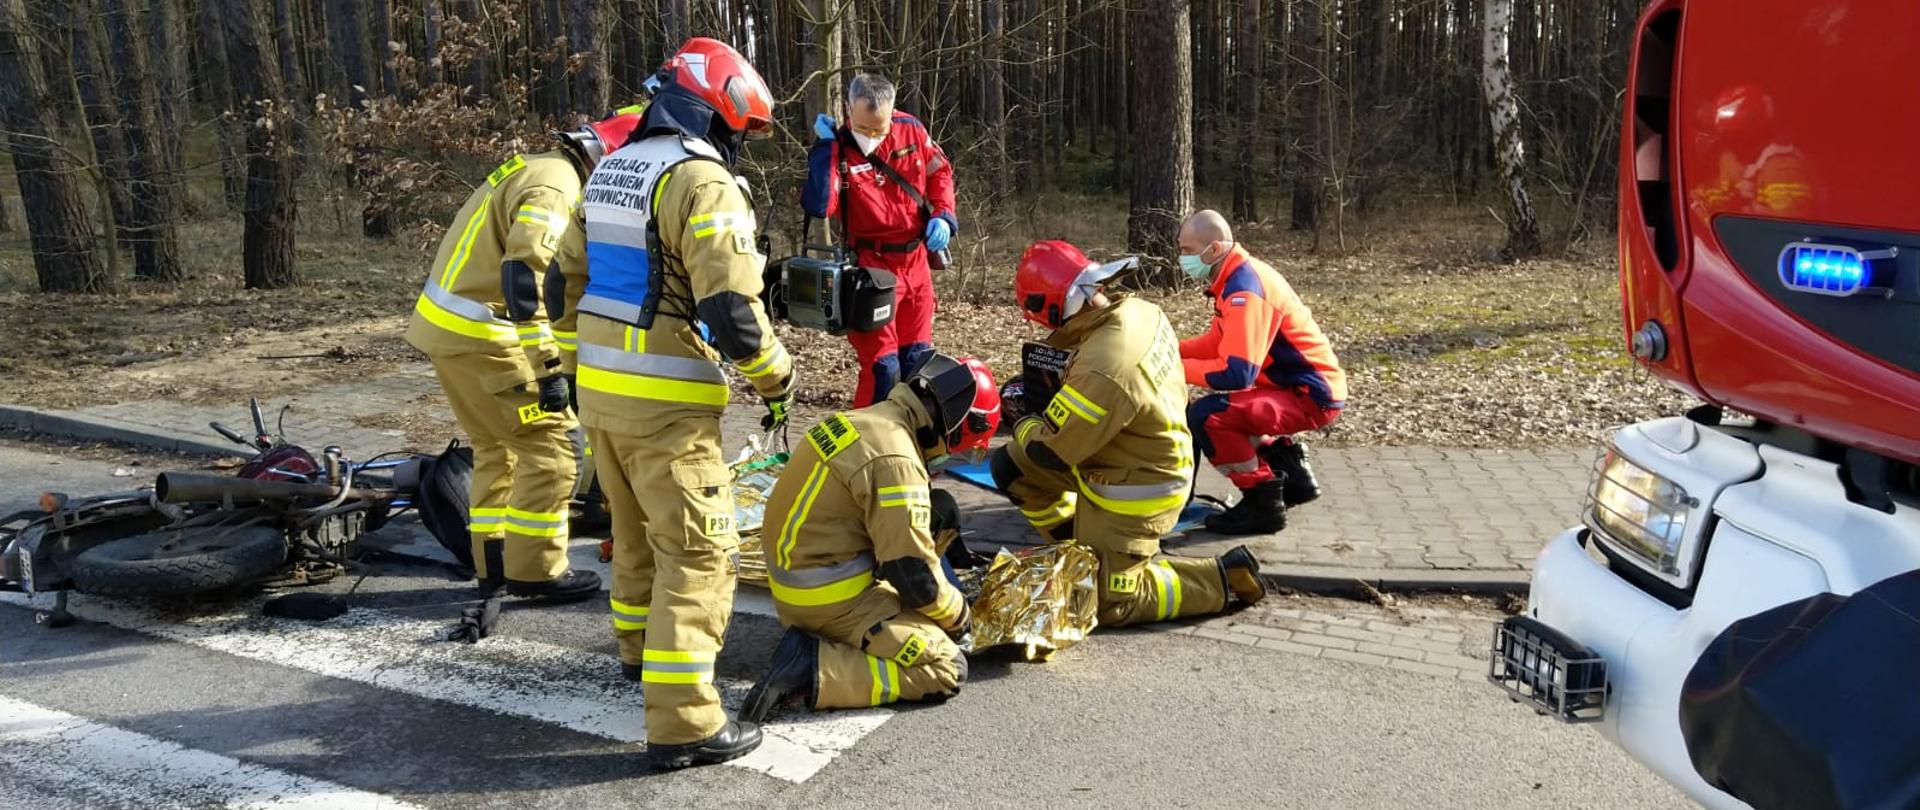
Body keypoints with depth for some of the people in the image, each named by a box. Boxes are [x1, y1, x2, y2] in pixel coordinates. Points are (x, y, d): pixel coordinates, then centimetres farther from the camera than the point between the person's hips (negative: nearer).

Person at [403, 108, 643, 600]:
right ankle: (534, 569, 2)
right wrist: (547, 368, -28)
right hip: (479, 336, -10)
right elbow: (526, 278, -28)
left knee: (498, 445, 18)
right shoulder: (556, 188, -17)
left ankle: (494, 564, 25)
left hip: (444, 323, 10)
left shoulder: (542, 168, 15)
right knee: (549, 441, -3)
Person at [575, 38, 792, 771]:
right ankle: (683, 723, -2)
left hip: (598, 387, 9)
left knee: (637, 530, 25)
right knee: (698, 550, -3)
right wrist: (777, 379, -8)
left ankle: (639, 647, 45)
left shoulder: (609, 172, 13)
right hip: (666, 402, -9)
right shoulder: (702, 180, -16)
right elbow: (730, 308, -23)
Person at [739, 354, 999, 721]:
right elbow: (912, 569, -19)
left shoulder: (863, 420, 8)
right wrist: (959, 617, 0)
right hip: (831, 599, -10)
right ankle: (814, 670, -16)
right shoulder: (895, 458, -22)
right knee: (947, 669, -9)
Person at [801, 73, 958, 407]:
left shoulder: (911, 130, -3)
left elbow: (940, 171, 13)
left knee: (917, 360, 15)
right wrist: (825, 145, -29)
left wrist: (943, 215, -2)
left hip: (916, 261, 5)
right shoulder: (838, 151, -16)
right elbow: (818, 206, -32)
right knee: (883, 368, -8)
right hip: (873, 267, -5)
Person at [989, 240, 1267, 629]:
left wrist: (1020, 423, -2)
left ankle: (1224, 577, 8)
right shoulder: (1140, 312, -9)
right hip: (1146, 461, 9)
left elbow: (1049, 452, -23)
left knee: (1109, 604, 5)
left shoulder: (1101, 370, -36)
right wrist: (1040, 398, 8)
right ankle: (1087, 546, 23)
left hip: (1133, 493, -9)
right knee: (1009, 465, 8)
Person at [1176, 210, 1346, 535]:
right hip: (1293, 384, 10)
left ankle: (1263, 504, -9)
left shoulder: (1244, 291, -24)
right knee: (1221, 408, 23)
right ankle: (1291, 473, 22)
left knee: (1206, 416, -23)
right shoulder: (1238, 277, 6)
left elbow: (1236, 374, -30)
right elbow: (1216, 343, 12)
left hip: (1311, 397, -10)